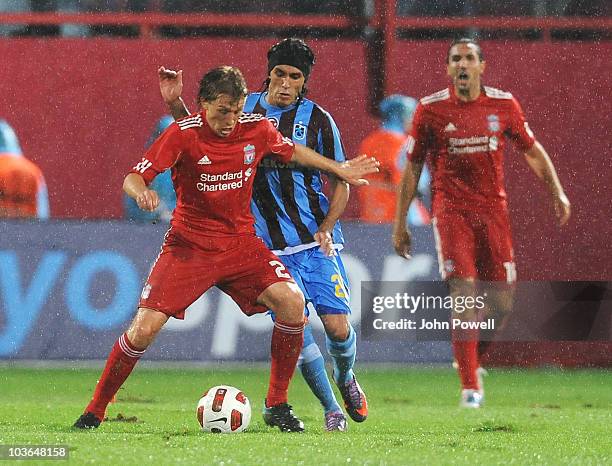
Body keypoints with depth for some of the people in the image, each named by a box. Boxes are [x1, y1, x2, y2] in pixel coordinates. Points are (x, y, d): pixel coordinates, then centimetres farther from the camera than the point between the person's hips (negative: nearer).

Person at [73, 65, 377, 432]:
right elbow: (132, 179, -18)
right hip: (189, 246, -3)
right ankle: (95, 411, 3)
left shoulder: (256, 128, -3)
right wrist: (142, 193, -41)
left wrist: (338, 168, 23)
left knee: (292, 301, -20)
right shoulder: (183, 134, -14)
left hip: (240, 243, 3)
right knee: (145, 326, -16)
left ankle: (278, 405, -4)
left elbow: (292, 151, 20)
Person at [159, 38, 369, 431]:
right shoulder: (246, 108, 5)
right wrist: (175, 103, 3)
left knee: (338, 327, -8)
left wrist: (324, 231, -11)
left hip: (317, 240, -1)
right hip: (272, 247, 1)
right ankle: (331, 408, 7)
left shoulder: (318, 120, -2)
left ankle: (346, 378, 26)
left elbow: (341, 184, 2)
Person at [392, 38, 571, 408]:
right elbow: (413, 166, 6)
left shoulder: (504, 104, 3)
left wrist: (557, 191, 6)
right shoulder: (431, 109, -2)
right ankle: (470, 388, -11)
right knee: (465, 296, -15)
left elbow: (532, 149, 16)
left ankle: (472, 357, 31)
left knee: (501, 304, 2)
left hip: (493, 209, 3)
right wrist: (400, 222, 5)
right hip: (451, 210, -3)